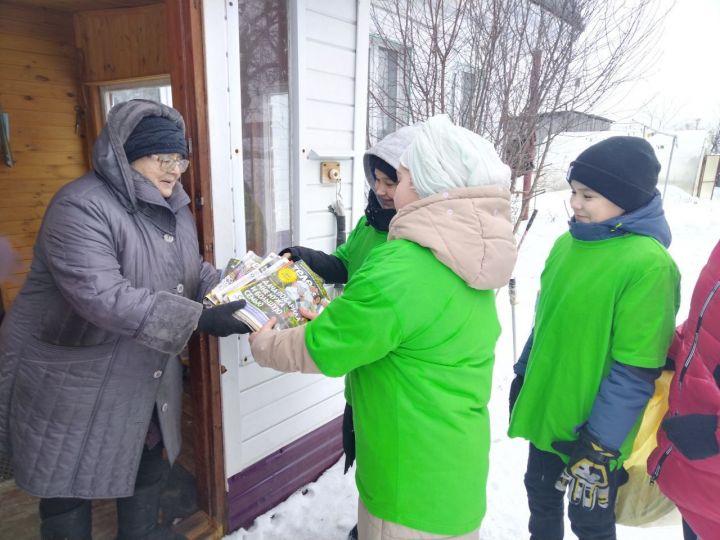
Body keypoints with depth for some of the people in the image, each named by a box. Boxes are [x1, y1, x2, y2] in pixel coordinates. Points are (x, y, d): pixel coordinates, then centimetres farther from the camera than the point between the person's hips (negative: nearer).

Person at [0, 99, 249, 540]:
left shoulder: (175, 207, 2)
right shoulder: (82, 207, -24)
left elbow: (193, 273, 7)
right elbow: (104, 297, -35)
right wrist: (197, 320, -38)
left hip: (146, 372, 8)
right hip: (70, 377, -7)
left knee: (150, 459, 23)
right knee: (70, 481, 14)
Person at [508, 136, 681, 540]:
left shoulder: (649, 264, -22)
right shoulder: (567, 244, -1)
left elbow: (636, 370, -21)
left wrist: (600, 444, -17)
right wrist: (522, 377, 15)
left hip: (594, 430, -6)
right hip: (545, 412, 6)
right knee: (541, 497, 25)